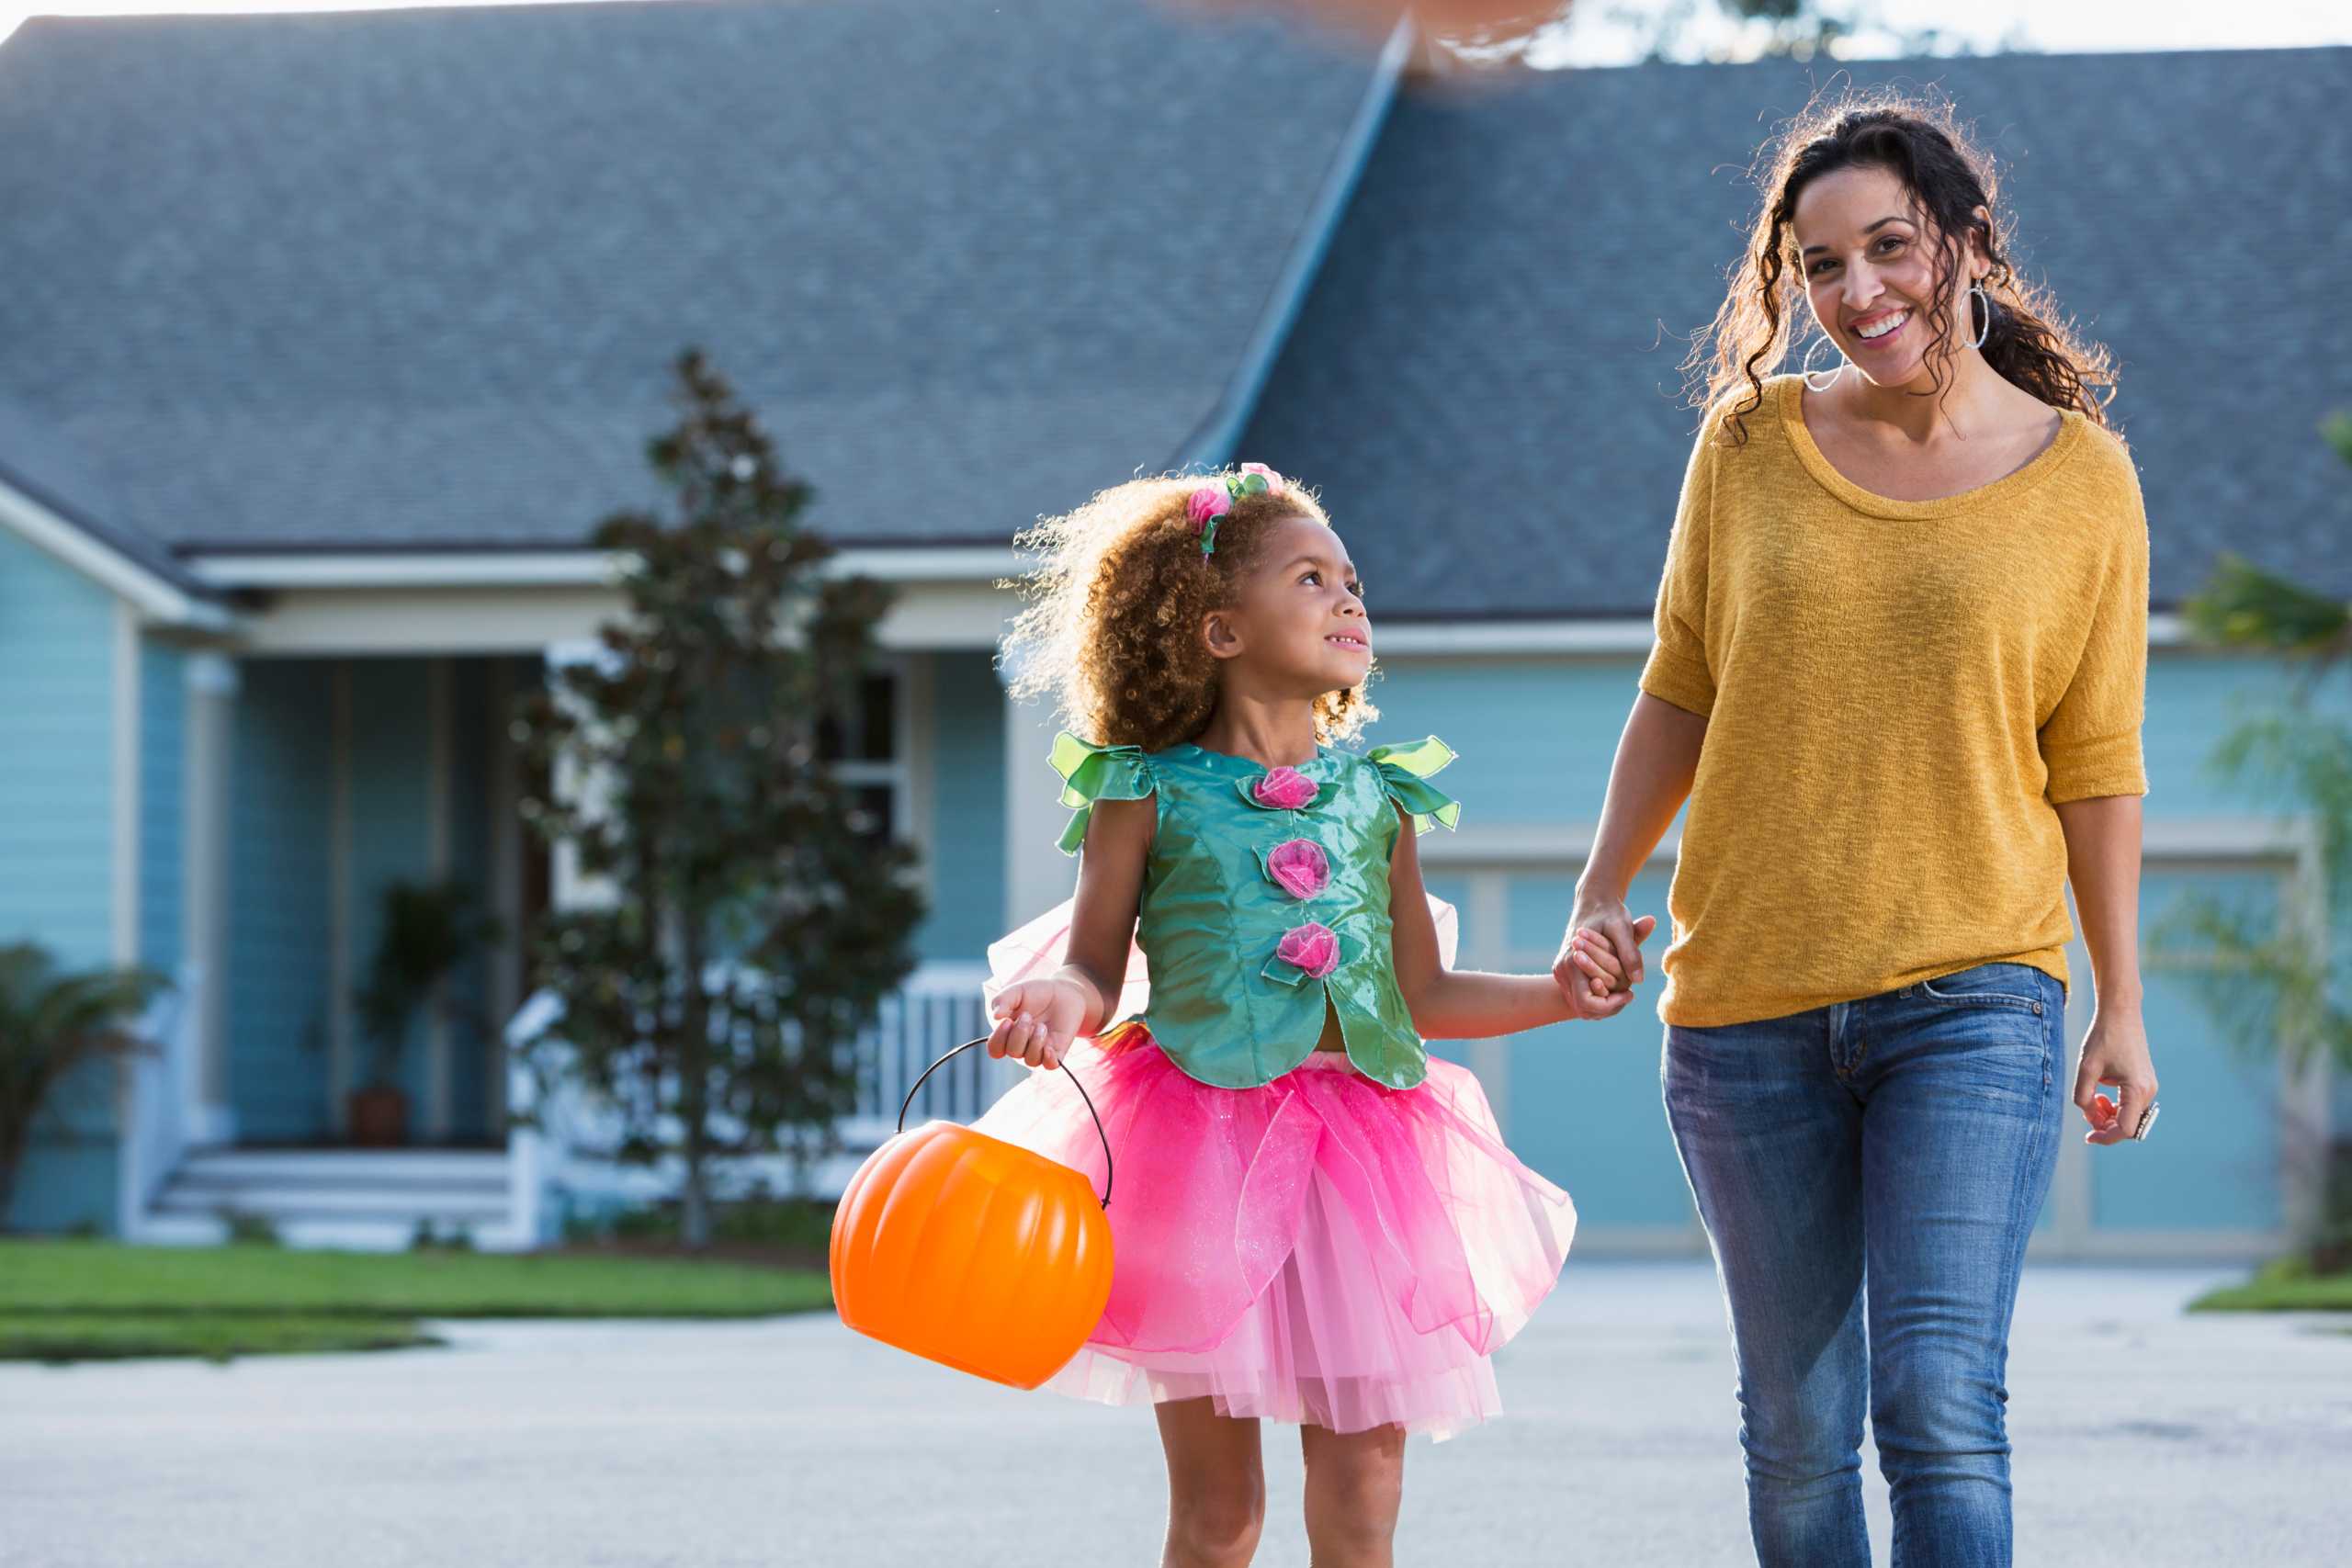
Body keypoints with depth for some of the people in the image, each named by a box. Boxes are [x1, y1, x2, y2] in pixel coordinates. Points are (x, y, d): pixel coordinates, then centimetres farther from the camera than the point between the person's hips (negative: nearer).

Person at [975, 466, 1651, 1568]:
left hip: (1357, 1149, 3)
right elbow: (1096, 969, 2)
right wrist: (1058, 1003, -20)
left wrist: (1556, 994, 3)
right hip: (1199, 1137, -3)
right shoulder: (1149, 795, 0)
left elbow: (1421, 997, 15)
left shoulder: (1379, 796, 11)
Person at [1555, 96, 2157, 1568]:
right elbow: (1681, 692, 11)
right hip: (1750, 1004, 2)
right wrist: (1602, 895, 1)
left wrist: (2123, 1009, 4)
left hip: (1973, 996, -2)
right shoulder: (1751, 443, 3)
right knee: (1798, 1431, 8)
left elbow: (2096, 767, 4)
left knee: (1942, 1403, -14)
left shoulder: (2081, 482, -1)